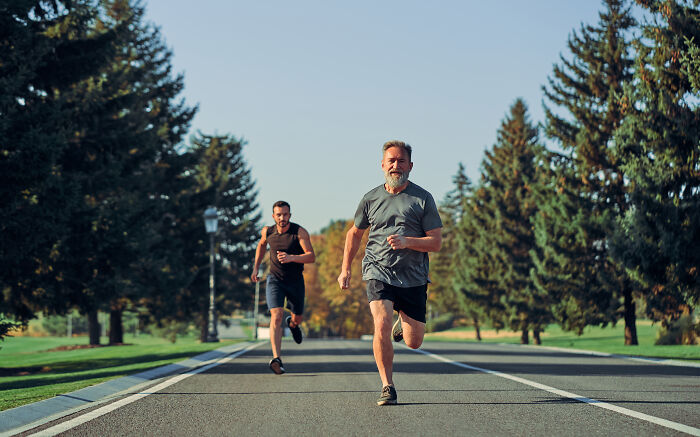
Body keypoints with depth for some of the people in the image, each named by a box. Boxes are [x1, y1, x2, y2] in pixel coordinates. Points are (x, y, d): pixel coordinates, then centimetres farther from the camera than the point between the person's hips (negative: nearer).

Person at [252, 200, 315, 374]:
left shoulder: (300, 232, -17)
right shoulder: (268, 231, -6)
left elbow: (311, 257, -25)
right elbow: (261, 245, 18)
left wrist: (291, 258, -40)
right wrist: (255, 268, 15)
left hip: (295, 281, 0)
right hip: (275, 280, 0)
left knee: (298, 318, 16)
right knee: (277, 315, -21)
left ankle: (292, 323, 58)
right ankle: (277, 358, -31)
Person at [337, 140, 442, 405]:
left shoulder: (423, 199, -1)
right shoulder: (371, 199, 5)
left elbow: (436, 242, -4)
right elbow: (354, 233, 21)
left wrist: (406, 241, -20)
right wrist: (345, 269, 16)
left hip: (413, 277, 0)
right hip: (378, 272, 0)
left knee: (413, 342, 4)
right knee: (382, 326, -22)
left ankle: (403, 322, 40)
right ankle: (387, 387, -10)